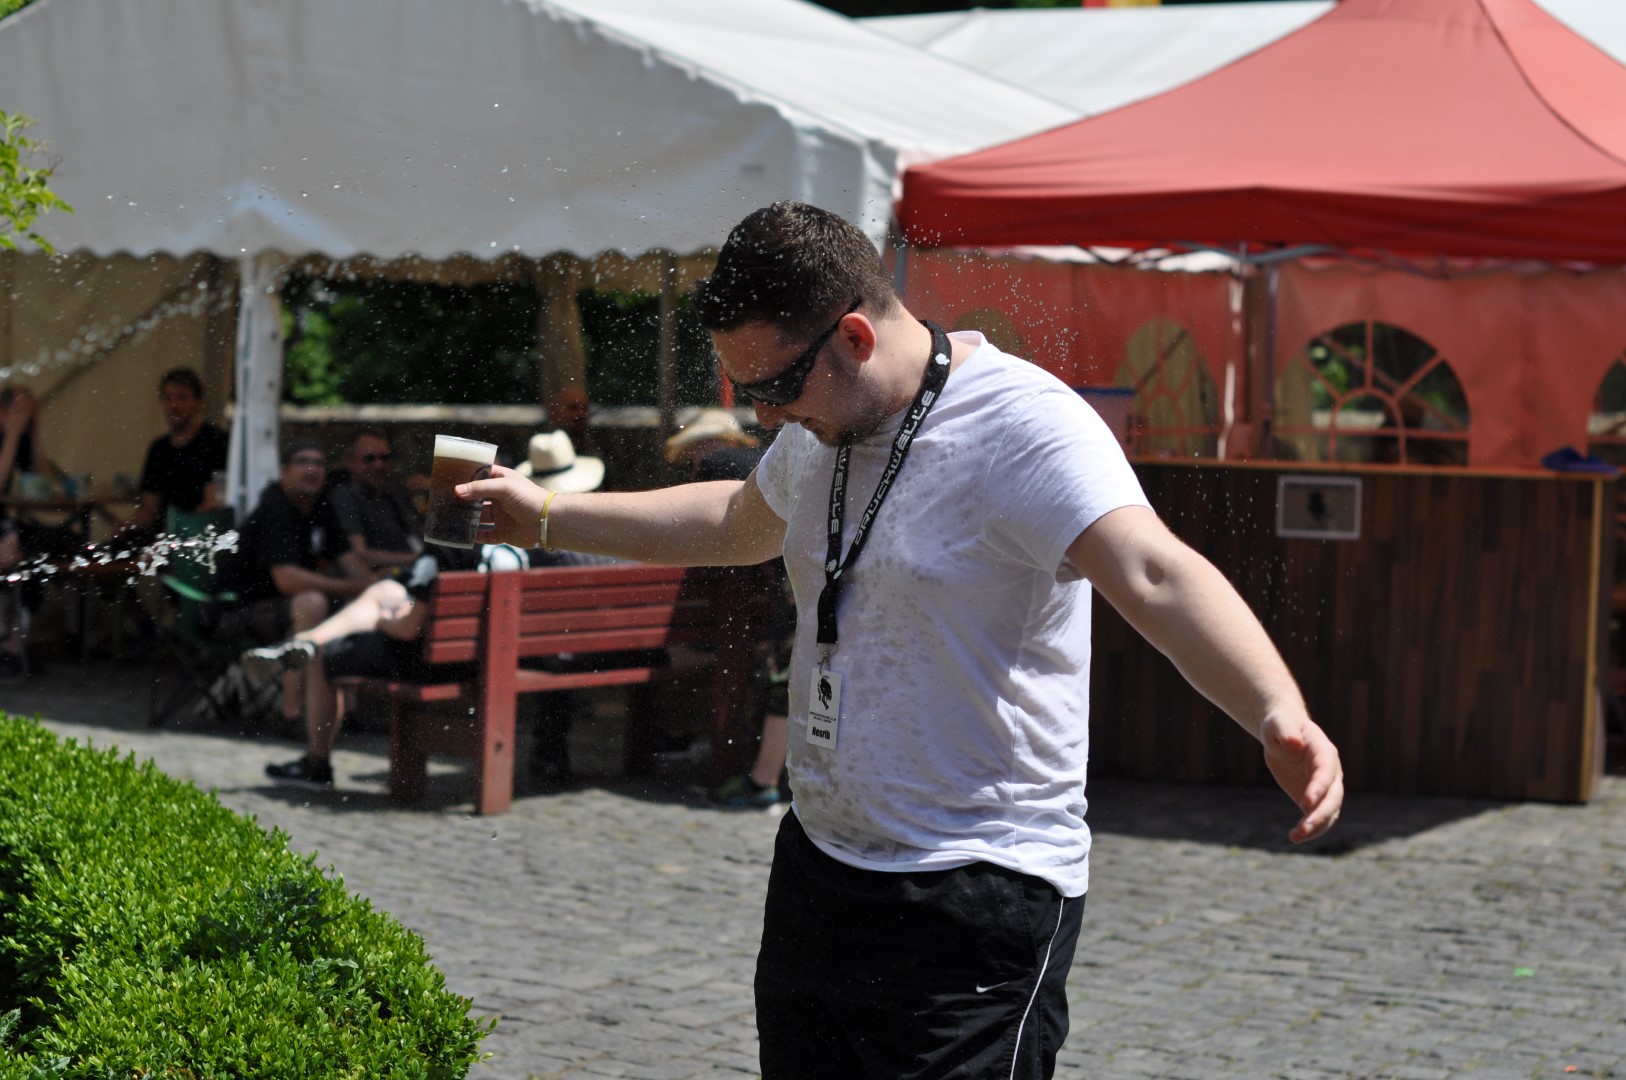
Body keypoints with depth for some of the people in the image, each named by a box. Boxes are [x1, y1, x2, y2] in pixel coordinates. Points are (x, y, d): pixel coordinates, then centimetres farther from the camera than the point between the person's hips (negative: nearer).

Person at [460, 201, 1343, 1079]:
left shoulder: (1023, 428, -19)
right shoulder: (820, 428, 9)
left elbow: (1155, 575, -34)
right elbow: (736, 523, 30)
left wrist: (1279, 713, -51)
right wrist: (547, 516, 36)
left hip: (974, 903, -8)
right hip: (816, 868, 8)